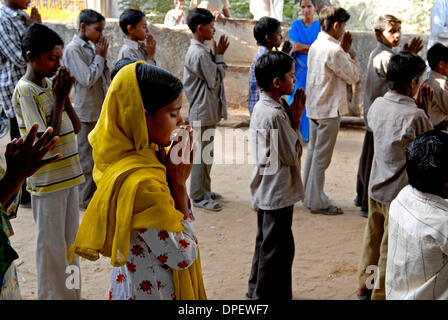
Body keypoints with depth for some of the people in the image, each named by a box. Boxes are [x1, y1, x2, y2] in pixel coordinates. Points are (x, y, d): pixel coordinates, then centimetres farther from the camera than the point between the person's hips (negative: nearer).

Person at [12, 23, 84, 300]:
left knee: (70, 241, 17)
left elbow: (76, 127, 8)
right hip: (47, 180, -7)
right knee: (52, 246, 5)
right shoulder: (25, 91, -15)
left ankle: (71, 293, 31)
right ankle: (54, 295, 20)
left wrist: (65, 96, -4)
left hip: (69, 173, 7)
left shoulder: (52, 84, 7)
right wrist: (59, 98, -16)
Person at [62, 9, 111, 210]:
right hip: (86, 113, -8)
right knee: (87, 158, 0)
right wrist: (100, 56, -10)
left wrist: (103, 57, 0)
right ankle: (84, 199, 11)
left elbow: (106, 80, 12)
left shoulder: (91, 48, 12)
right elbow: (88, 79, -21)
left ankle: (95, 193, 27)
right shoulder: (73, 49, -12)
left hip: (100, 111, 8)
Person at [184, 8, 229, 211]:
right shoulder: (199, 53, -21)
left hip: (207, 111, 11)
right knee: (202, 154, -2)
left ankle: (204, 190, 30)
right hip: (203, 113, -11)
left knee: (205, 153, 18)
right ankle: (199, 197, 7)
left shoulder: (199, 50, 12)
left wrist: (217, 56, 7)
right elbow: (215, 80, -17)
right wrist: (220, 56, -10)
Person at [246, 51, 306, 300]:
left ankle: (257, 291, 36)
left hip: (267, 191, 10)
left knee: (267, 243, 22)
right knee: (278, 249, 2)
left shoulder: (264, 107, 6)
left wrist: (291, 117, 0)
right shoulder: (274, 115, -24)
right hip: (278, 193, -10)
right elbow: (292, 155, -18)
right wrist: (296, 121, -11)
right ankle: (268, 294, 14)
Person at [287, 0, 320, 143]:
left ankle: (311, 134, 10)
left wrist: (303, 46, -14)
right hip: (300, 69, 0)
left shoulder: (320, 26, 3)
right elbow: (295, 46, -7)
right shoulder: (296, 25, 5)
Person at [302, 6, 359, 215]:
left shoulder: (315, 45, 9)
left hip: (314, 108, 9)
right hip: (328, 111, -9)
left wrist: (343, 51, 8)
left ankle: (308, 196, 25)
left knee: (313, 152, 16)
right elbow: (353, 76, -12)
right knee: (322, 157, -2)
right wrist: (347, 52, -3)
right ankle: (317, 202, 6)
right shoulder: (333, 50, -19)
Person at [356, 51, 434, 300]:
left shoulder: (377, 105, -4)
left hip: (376, 187, 7)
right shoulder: (415, 116, -24)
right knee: (391, 250, 9)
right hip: (401, 193, -7)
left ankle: (366, 284, 39)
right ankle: (381, 294, 23)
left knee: (373, 238, 23)